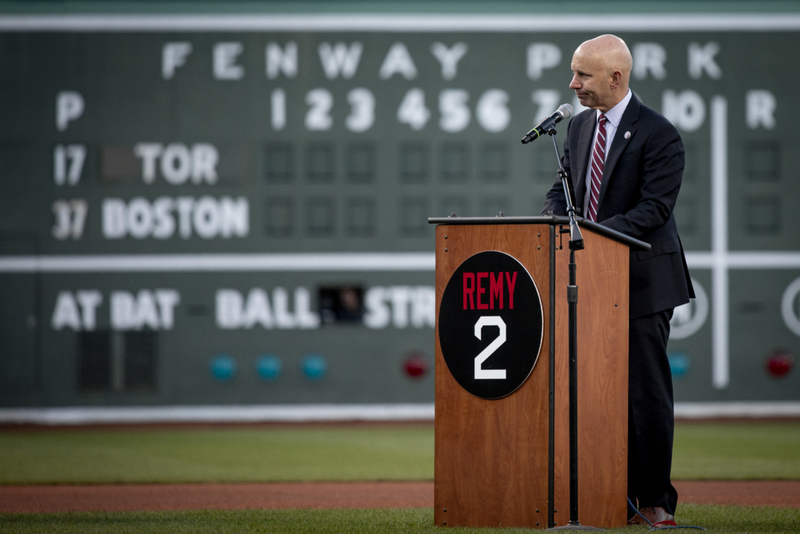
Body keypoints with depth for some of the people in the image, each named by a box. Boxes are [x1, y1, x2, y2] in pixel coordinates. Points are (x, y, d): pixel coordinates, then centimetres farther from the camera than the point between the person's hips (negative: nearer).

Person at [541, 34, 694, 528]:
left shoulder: (659, 135, -12)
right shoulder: (580, 127, 11)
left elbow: (653, 209, -18)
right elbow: (564, 189, 15)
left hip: (643, 280, -7)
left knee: (647, 393, -3)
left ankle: (656, 500, 5)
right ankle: (619, 495, 14)